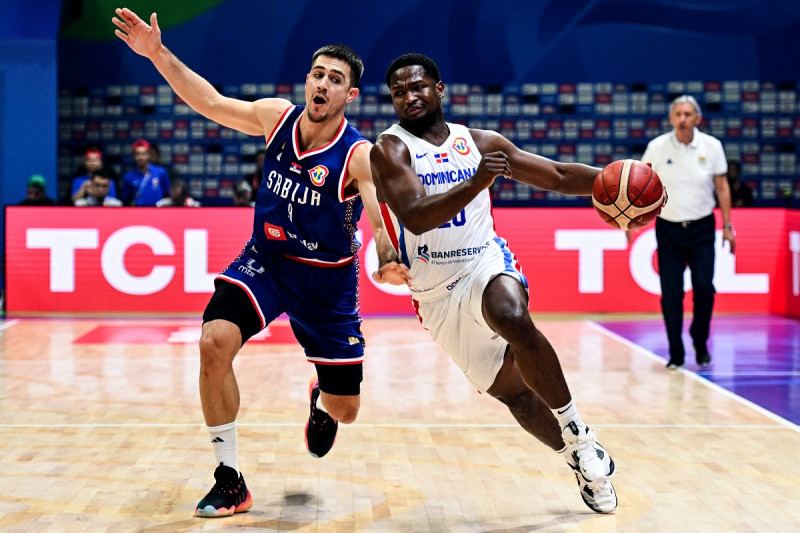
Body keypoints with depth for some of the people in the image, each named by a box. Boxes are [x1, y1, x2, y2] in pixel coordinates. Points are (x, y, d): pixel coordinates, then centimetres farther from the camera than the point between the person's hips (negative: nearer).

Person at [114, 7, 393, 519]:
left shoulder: (359, 155, -20)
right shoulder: (277, 116, -8)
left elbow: (385, 220, -33)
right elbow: (211, 102, 5)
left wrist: (390, 256, -56)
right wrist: (159, 55, -3)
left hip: (328, 279, -2)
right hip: (264, 260, 2)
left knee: (345, 409, 2)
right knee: (215, 341, -27)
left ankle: (321, 402, 47)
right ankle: (230, 480, -13)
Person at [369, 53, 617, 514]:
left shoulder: (482, 143, 5)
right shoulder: (390, 149, -7)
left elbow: (559, 176, 8)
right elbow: (415, 218, -23)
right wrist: (476, 183, -37)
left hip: (487, 264, 0)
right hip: (437, 293, 0)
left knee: (514, 319, -34)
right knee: (515, 393, 5)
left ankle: (578, 434, -20)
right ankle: (582, 460, 27)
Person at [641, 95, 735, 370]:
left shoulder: (712, 146, -3)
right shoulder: (656, 147, -5)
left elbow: (722, 187, 5)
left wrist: (727, 226, 4)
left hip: (702, 228, 0)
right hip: (668, 229, 0)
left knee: (704, 287, -9)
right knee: (671, 293, -3)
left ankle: (700, 343, 14)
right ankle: (676, 354, 8)